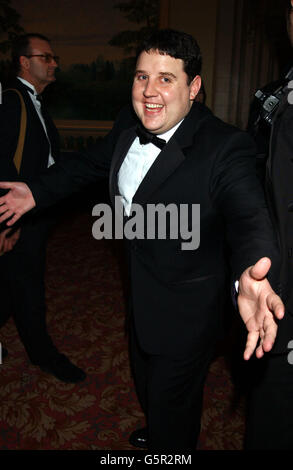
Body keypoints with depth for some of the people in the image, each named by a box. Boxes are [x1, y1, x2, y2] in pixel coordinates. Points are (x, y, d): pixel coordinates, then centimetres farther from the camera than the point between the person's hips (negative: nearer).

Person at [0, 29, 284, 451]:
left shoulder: (226, 147, -26)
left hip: (185, 313, -7)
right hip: (140, 297, 8)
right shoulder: (128, 125, -6)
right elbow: (93, 162, 11)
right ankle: (153, 432, 66)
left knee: (172, 405, 15)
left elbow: (248, 216, -39)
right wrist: (37, 191, 13)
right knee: (145, 381, 34)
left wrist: (250, 275, -61)